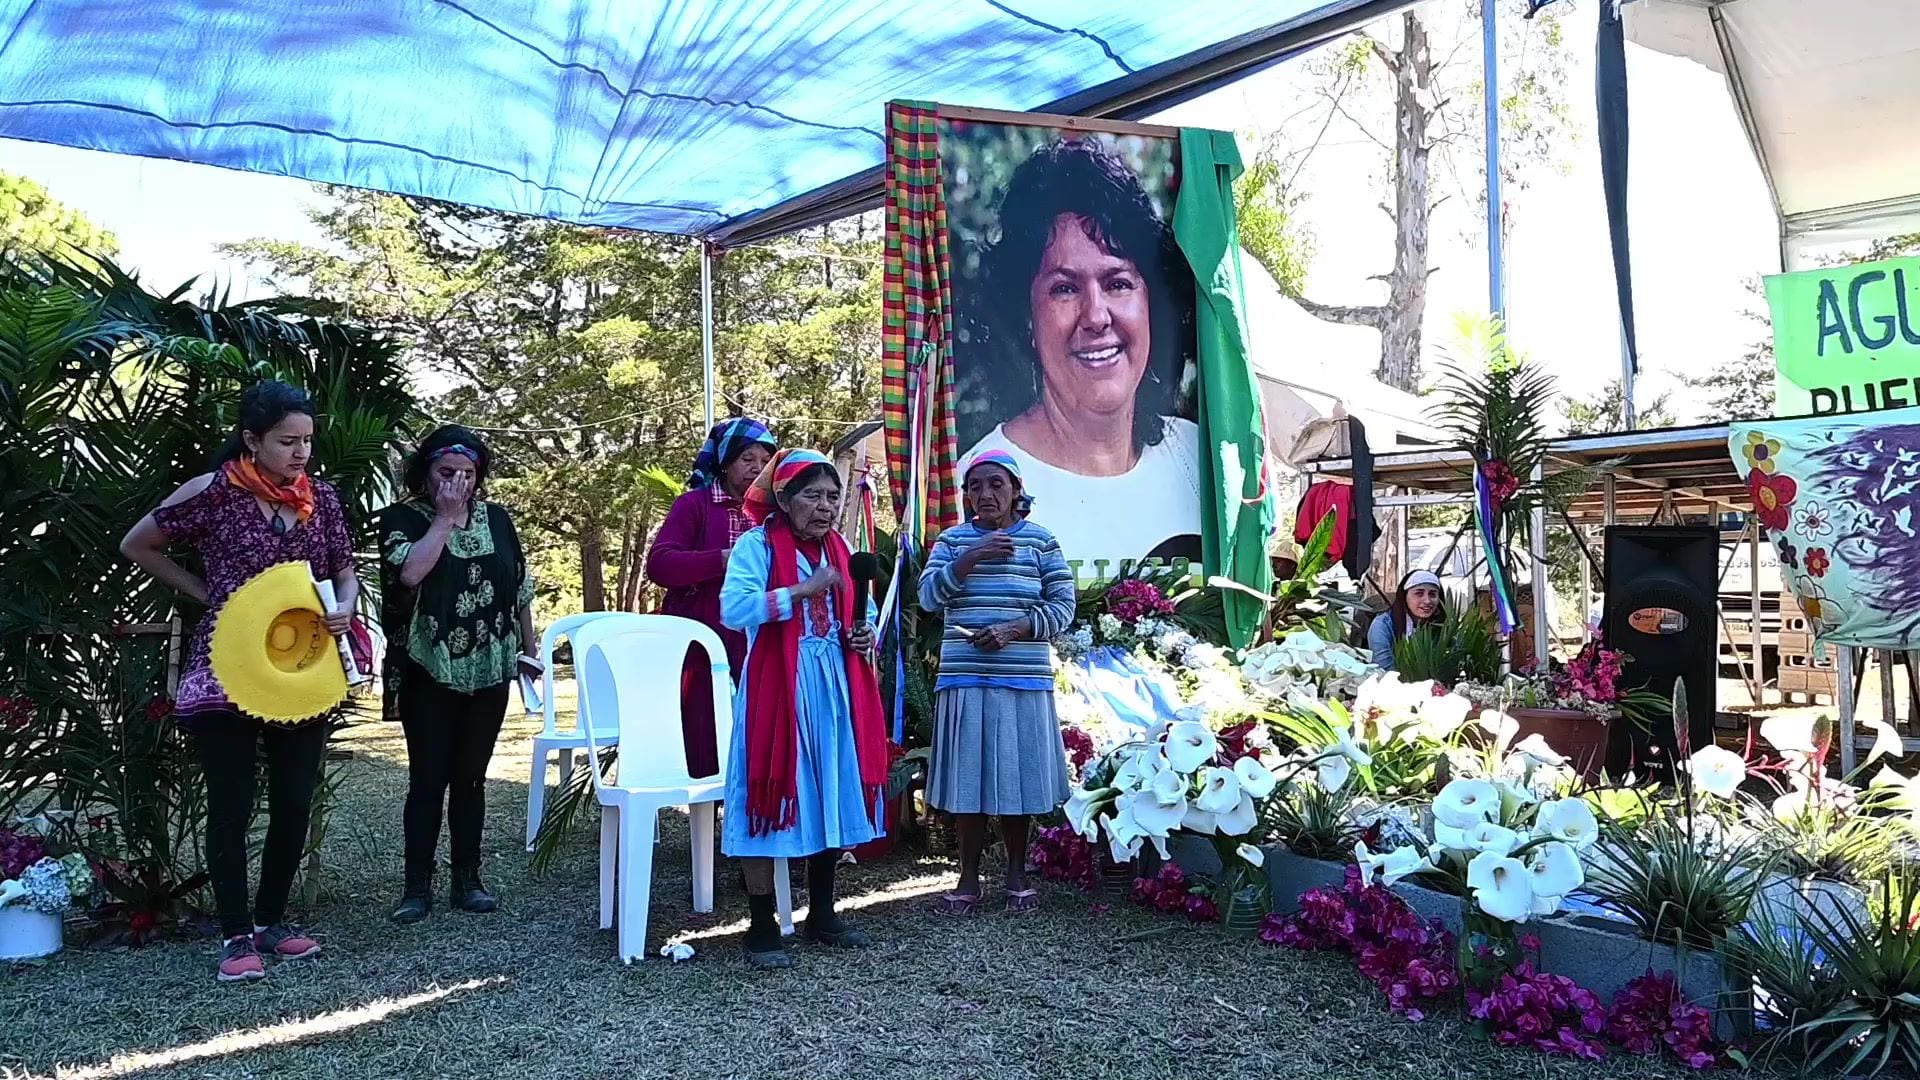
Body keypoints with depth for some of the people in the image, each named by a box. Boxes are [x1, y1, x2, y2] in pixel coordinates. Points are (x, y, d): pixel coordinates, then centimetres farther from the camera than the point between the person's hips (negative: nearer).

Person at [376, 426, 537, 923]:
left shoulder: (496, 518, 8)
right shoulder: (402, 518, -3)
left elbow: (520, 586, 14)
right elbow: (410, 571, -23)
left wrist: (529, 647, 15)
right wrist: (444, 517, -15)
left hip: (488, 671, 3)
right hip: (430, 672, -3)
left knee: (471, 778, 9)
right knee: (428, 779, -2)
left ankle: (467, 879, 18)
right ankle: (417, 886, 7)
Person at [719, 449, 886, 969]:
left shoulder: (838, 549, 12)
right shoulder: (757, 545, -8)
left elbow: (859, 610, 23)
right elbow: (734, 609, -22)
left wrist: (866, 633, 1)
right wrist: (803, 589, -24)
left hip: (834, 689, 7)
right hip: (777, 689, -6)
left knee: (832, 797, 12)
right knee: (770, 800, -3)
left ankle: (822, 914, 27)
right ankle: (762, 927, 8)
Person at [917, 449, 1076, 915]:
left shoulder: (1041, 541, 5)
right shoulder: (952, 540, 9)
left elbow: (1063, 606, 0)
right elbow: (929, 596, -4)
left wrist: (1013, 629, -14)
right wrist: (971, 558, -16)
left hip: (1023, 680, -1)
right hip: (964, 679, 1)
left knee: (1018, 774, 5)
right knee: (966, 775, 3)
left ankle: (1017, 873, 22)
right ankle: (969, 877, 16)